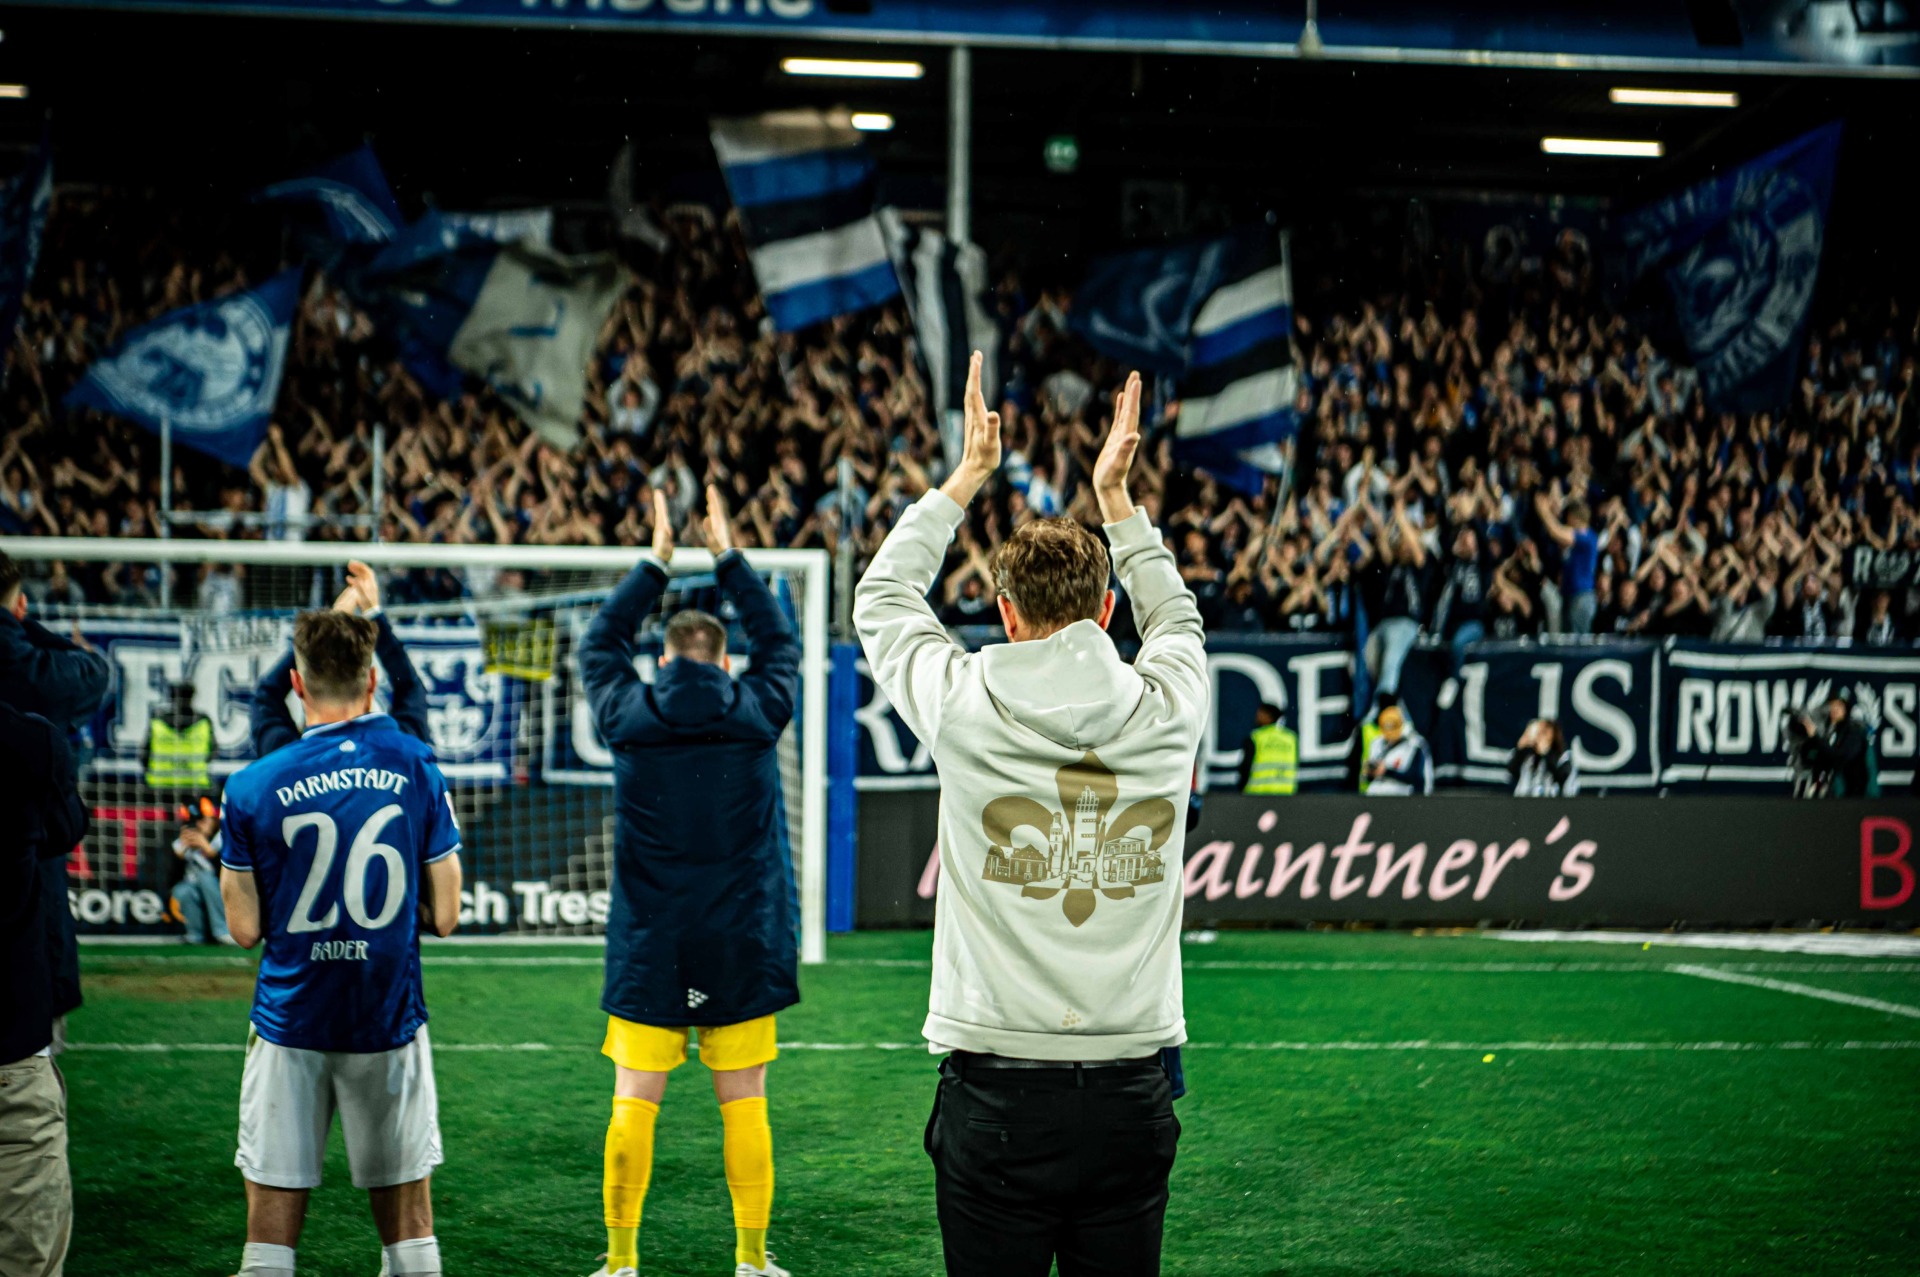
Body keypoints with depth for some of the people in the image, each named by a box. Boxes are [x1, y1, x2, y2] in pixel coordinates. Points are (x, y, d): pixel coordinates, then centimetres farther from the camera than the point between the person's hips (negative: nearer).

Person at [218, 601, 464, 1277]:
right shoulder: (416, 768, -3)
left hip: (291, 1024, -1)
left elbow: (245, 928, -2)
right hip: (390, 1020, 1)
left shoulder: (253, 787, -6)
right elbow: (444, 916, 0)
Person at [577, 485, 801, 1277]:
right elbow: (780, 643, 18)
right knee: (744, 1104, 5)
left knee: (634, 1102, 3)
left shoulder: (628, 715, -1)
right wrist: (728, 558, 25)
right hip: (742, 946, 0)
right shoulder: (756, 711, -2)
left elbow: (599, 644, 18)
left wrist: (656, 564, 24)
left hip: (650, 948, 0)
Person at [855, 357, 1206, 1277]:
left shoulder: (965, 708, -6)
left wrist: (967, 475, 25)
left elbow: (882, 598, 15)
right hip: (1132, 1095, 2)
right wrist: (1115, 495, 32)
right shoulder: (1165, 712, -1)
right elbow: (1175, 617, 25)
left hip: (997, 1094, -2)